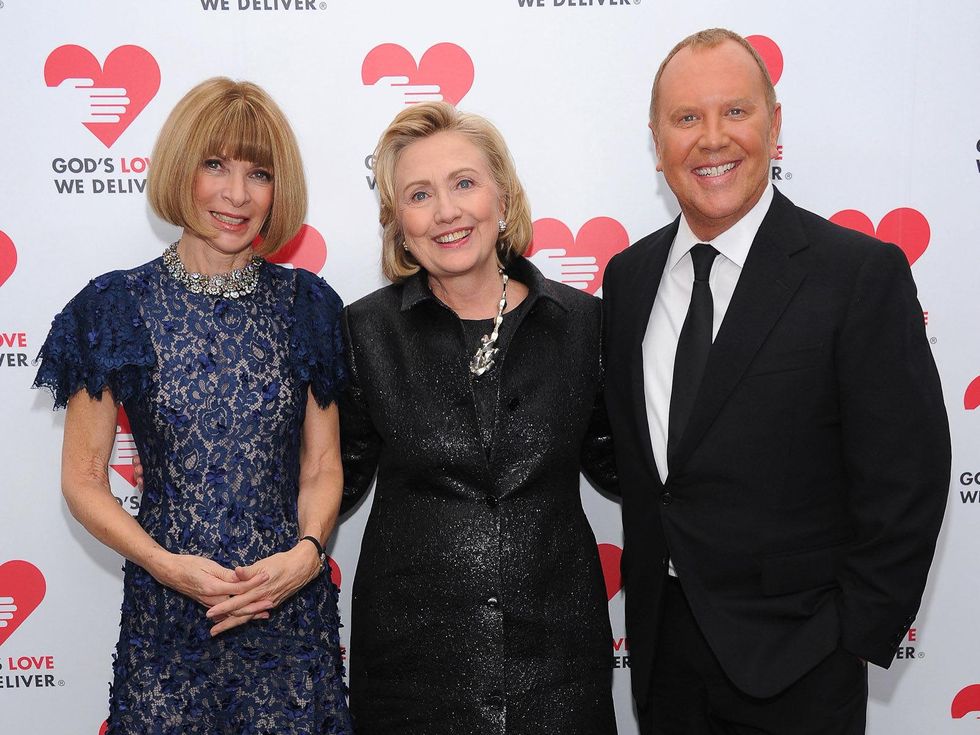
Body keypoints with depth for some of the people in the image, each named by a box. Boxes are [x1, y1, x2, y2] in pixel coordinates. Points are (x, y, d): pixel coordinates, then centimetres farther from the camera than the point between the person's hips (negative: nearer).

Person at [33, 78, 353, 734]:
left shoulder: (306, 305, 2)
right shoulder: (119, 306, -3)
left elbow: (323, 467, 6)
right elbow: (83, 480, 0)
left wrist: (307, 551, -11)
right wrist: (166, 564, -13)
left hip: (292, 605, 2)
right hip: (167, 613, -1)